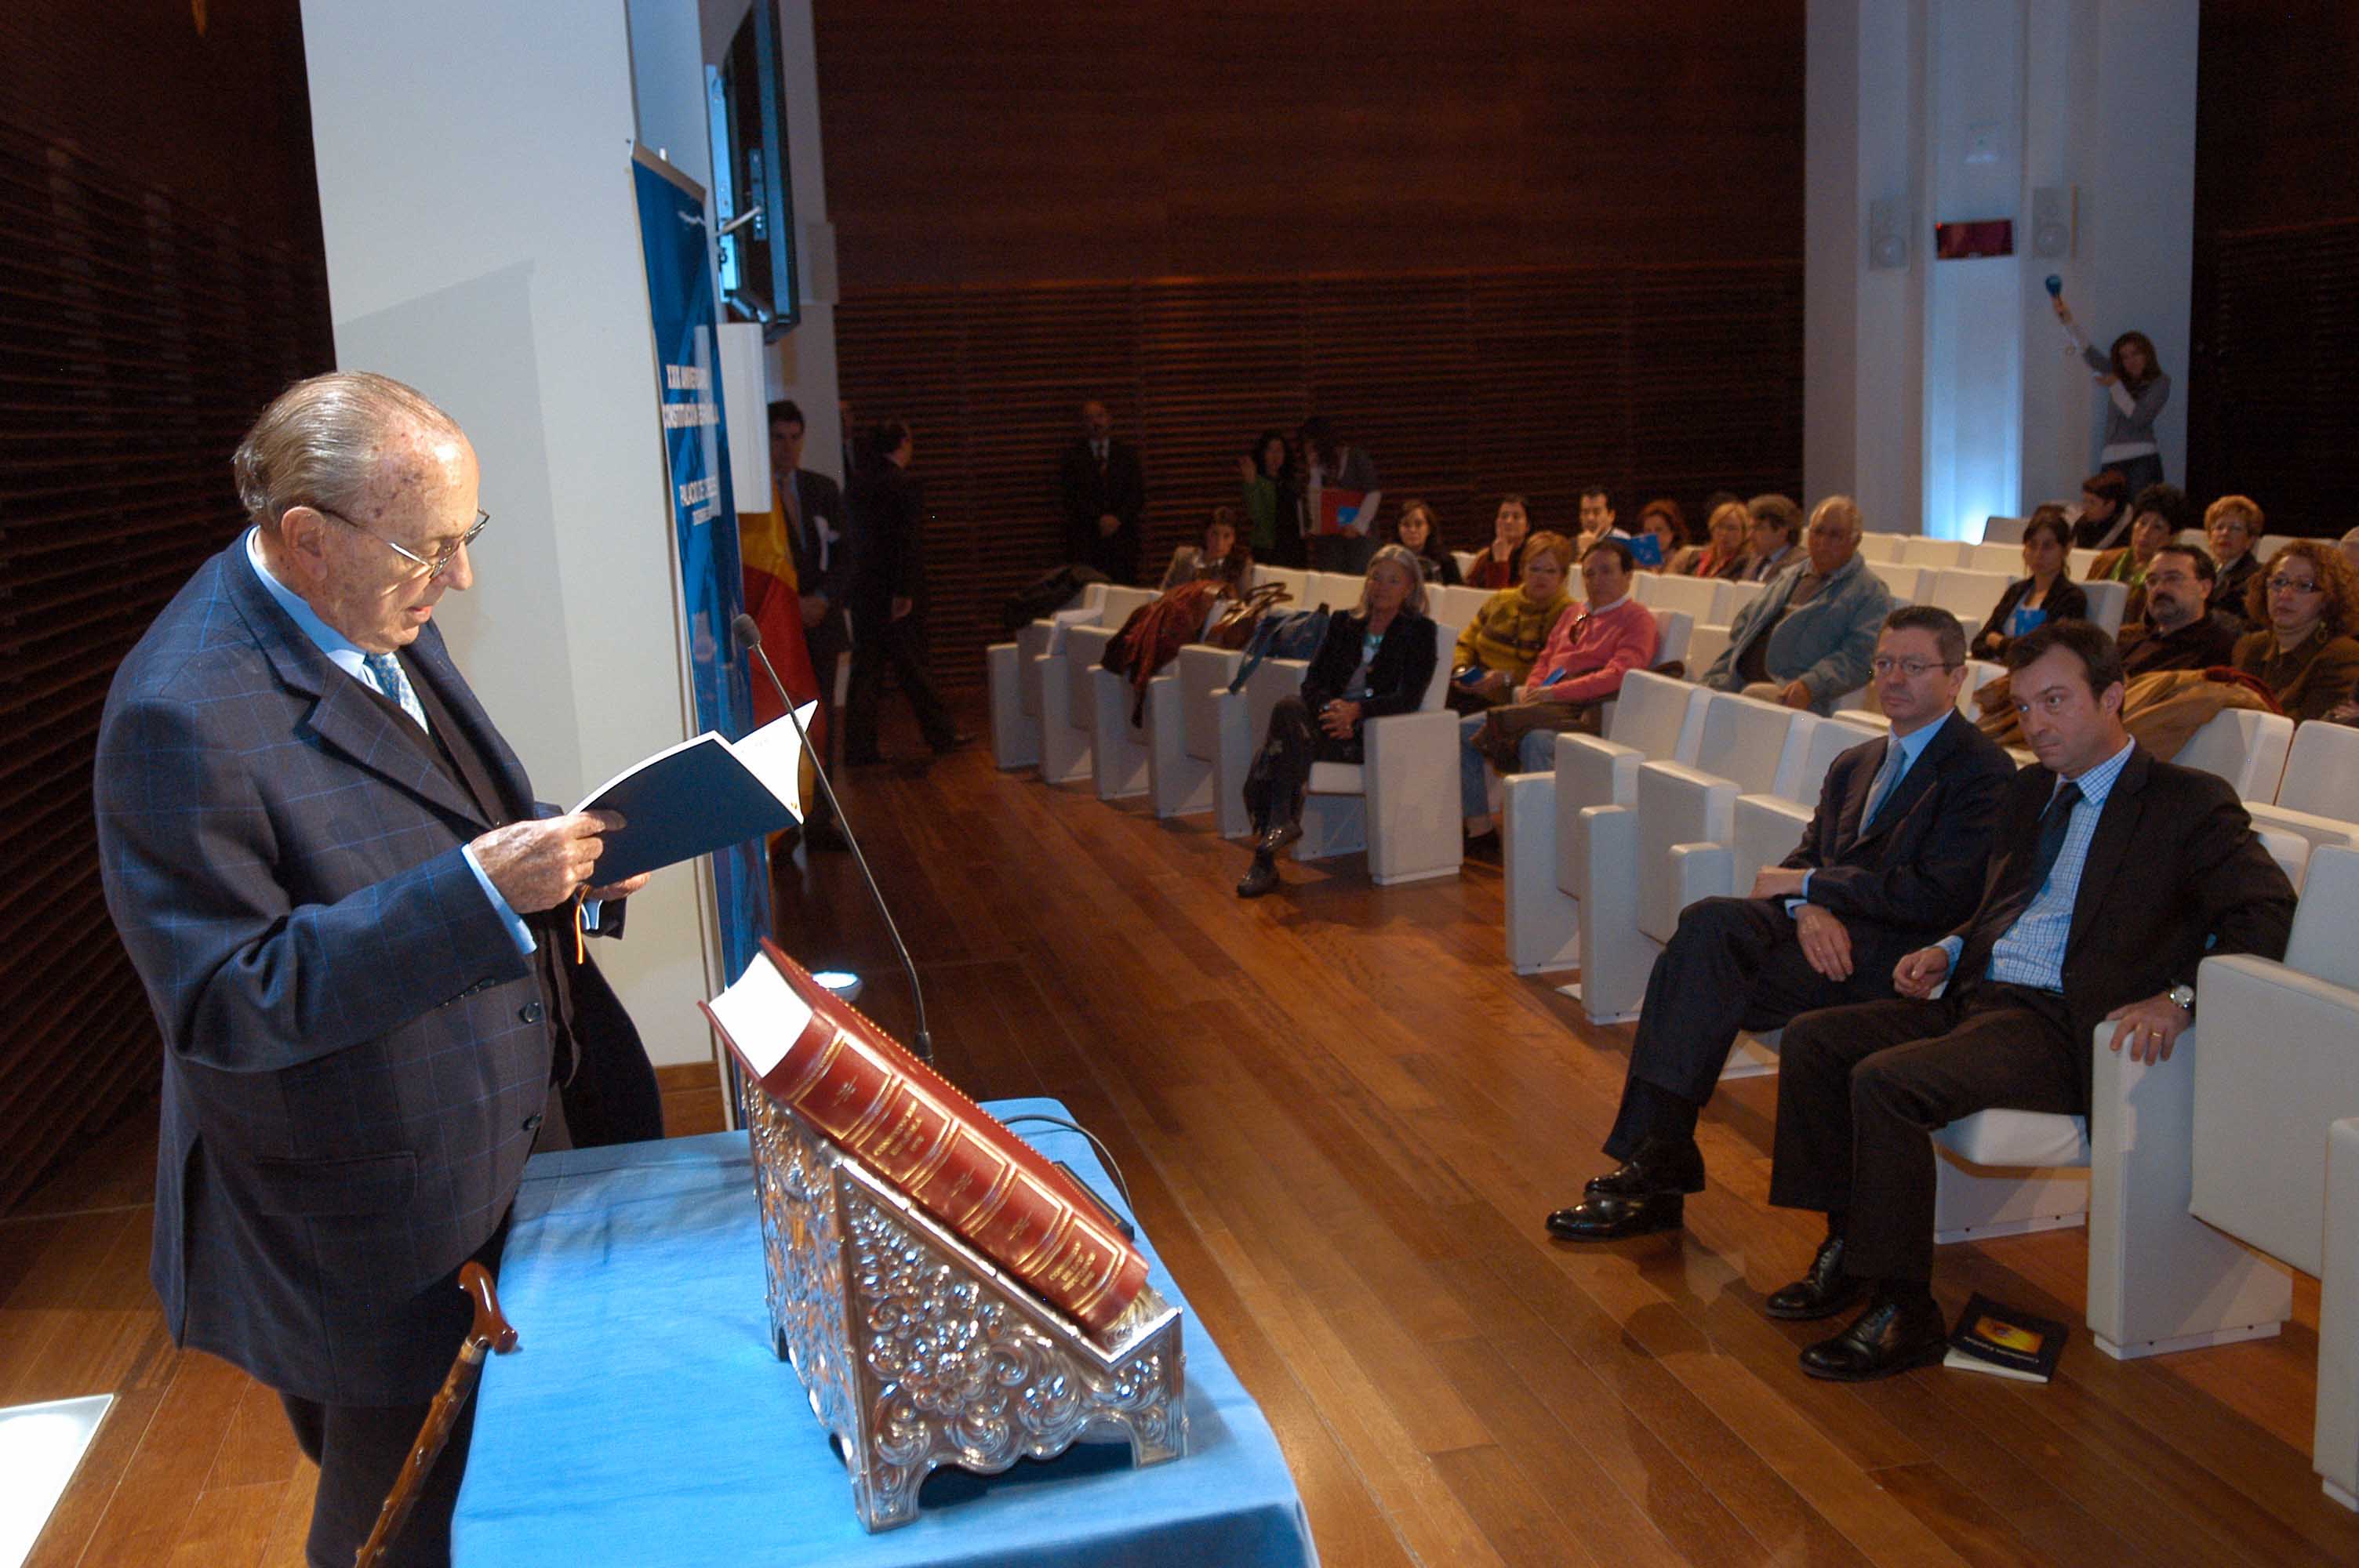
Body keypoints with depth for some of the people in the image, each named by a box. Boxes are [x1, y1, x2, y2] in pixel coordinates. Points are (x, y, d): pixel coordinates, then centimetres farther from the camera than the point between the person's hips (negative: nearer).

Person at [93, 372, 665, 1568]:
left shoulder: (379, 619, 2)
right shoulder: (185, 716, -26)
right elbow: (224, 1001, -26)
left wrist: (559, 867, -4)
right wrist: (477, 887, -33)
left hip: (509, 1143, 8)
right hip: (375, 1242, -8)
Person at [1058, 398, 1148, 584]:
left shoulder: (1127, 453, 15)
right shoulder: (1072, 456, 10)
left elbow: (1137, 493, 7)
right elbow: (1069, 498, 1)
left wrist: (1118, 518, -8)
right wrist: (1099, 519, -9)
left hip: (1122, 534, 1)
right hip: (1084, 539, -1)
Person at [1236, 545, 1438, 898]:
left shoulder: (1419, 631, 6)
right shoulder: (1344, 625, 19)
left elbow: (1409, 699, -5)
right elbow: (1312, 683, 9)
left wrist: (1356, 710, -20)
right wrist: (1329, 708, -14)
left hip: (1375, 734, -5)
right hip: (1333, 722, 5)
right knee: (1289, 708, -30)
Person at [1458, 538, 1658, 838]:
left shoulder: (1638, 619, -1)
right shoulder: (1573, 616, 25)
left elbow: (1618, 675, -14)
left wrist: (1554, 692, -16)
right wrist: (1530, 689, 5)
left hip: (1582, 712, -8)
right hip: (1543, 706, 8)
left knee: (1534, 741, -38)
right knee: (1463, 730, -4)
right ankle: (1478, 827, -3)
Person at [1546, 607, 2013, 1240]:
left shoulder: (1984, 772, -2)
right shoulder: (1853, 766, 24)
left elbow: (1937, 897, -13)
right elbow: (1805, 857, 15)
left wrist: (1805, 884, -9)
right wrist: (1807, 908, -10)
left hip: (1891, 955, -6)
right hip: (1825, 928, 7)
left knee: (1702, 967, -25)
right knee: (1709, 921, -25)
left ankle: (1656, 1164, -19)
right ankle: (1656, 1162, -28)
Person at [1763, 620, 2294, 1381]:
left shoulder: (2188, 803, -3)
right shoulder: (2026, 792, 20)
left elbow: (2268, 913, -13)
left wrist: (2179, 998, -26)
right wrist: (1949, 948, 9)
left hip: (2062, 1027, -8)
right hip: (1977, 996, 8)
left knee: (1885, 1081, -28)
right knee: (1811, 1039, -5)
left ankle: (1904, 1311, -16)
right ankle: (1846, 1249, 5)